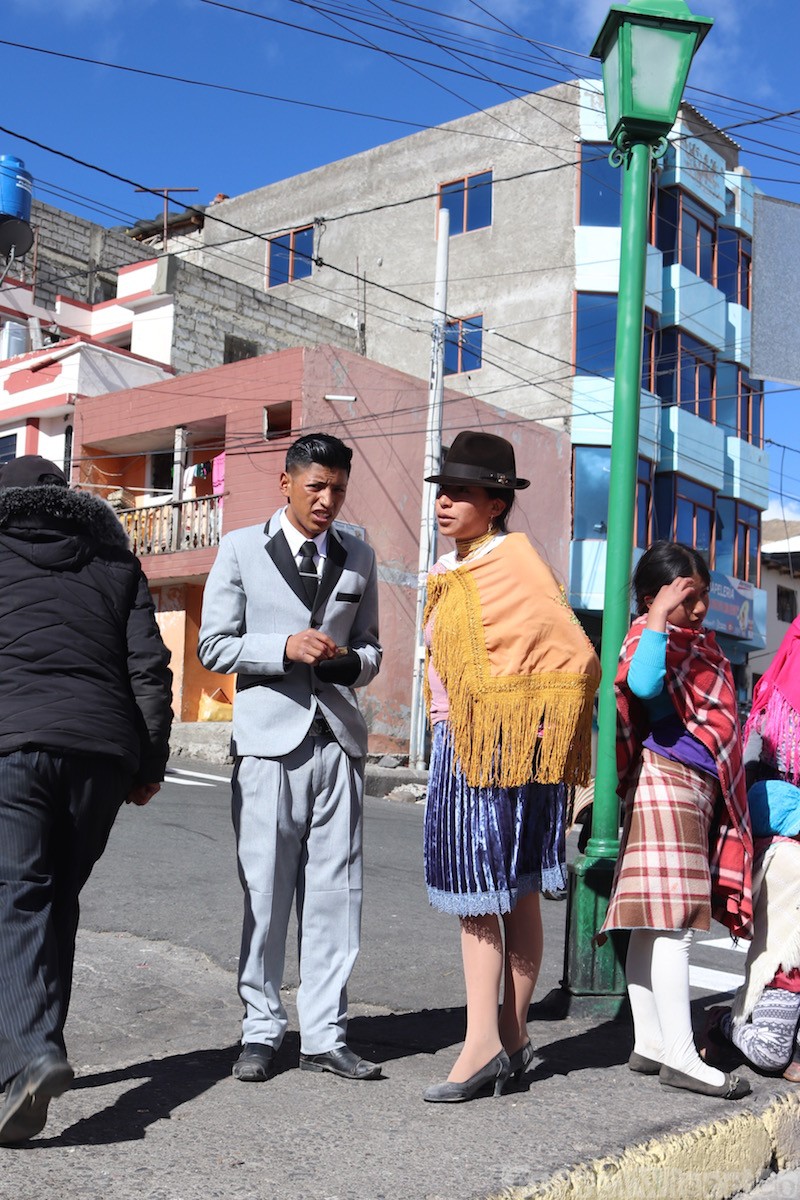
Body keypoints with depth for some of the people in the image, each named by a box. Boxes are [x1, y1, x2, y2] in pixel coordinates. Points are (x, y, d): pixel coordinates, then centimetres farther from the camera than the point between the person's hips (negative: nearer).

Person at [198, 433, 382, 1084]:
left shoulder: (359, 557, 15)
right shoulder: (241, 549, 5)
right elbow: (214, 645, 1)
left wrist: (350, 661, -4)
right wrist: (286, 647, -14)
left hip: (338, 739, 3)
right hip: (269, 741, -3)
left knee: (336, 891, 3)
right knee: (265, 890, 1)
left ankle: (326, 1035, 13)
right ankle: (261, 1029, 15)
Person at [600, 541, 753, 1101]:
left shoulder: (696, 640, 19)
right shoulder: (651, 636, -8)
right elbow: (643, 683, -32)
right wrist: (660, 615, -28)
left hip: (698, 787, 10)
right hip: (668, 781, -10)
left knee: (654, 924, 10)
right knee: (673, 921, -9)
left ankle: (649, 1043, 15)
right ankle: (680, 1055, -5)